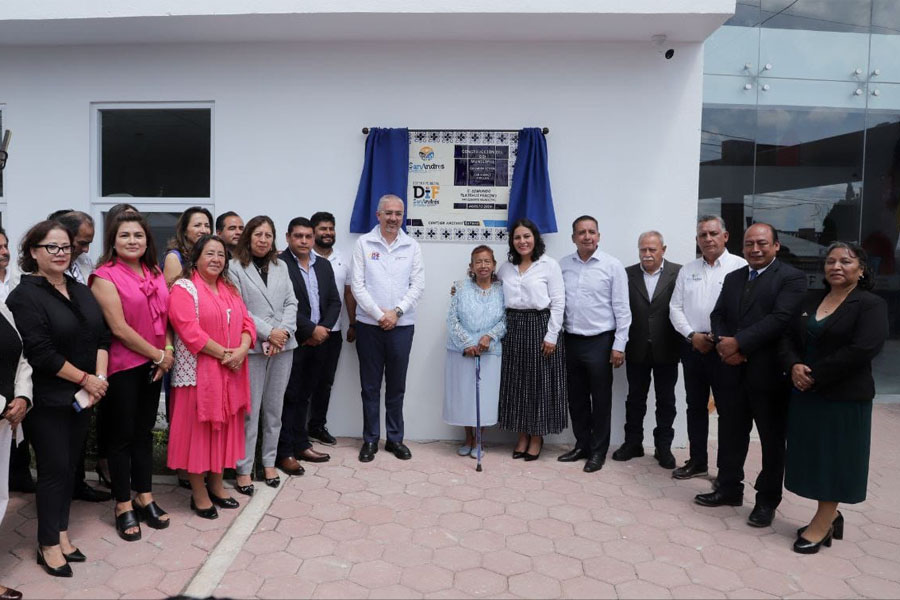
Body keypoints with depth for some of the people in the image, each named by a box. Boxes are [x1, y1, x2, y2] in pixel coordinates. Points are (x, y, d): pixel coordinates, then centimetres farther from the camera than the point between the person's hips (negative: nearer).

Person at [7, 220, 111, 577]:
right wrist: (85, 379, -14)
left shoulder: (81, 292, 9)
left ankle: (61, 534, 28)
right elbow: (40, 353, -19)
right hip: (47, 400, -6)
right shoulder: (25, 296, -12)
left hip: (82, 397, 6)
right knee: (54, 469, 2)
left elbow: (102, 337, 7)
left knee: (70, 466, 13)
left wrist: (99, 378, -7)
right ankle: (49, 545, 17)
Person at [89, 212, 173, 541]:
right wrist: (158, 355, -11)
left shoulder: (155, 273, 9)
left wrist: (168, 350, -5)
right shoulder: (105, 276, -11)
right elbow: (119, 328, -16)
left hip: (152, 365, 6)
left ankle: (145, 498, 27)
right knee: (121, 435, 7)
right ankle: (123, 505, 20)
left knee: (144, 431, 15)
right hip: (122, 366, -6)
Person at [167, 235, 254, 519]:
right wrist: (223, 353, -17)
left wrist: (241, 351, -11)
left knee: (224, 428, 14)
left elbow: (247, 322, 8)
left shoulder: (230, 289, 15)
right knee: (198, 429, 3)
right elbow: (189, 330, -18)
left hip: (230, 373, 7)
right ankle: (198, 494, 16)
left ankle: (216, 485, 28)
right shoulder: (183, 288, -7)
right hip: (198, 372, -6)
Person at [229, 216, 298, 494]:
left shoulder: (281, 266, 15)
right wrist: (268, 332, -13)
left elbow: (291, 303, 9)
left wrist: (284, 331, -7)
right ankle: (243, 469, 8)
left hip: (283, 346, 5)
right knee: (249, 410, -2)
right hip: (252, 347, -4)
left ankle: (269, 462, 22)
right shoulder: (235, 267, -1)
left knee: (274, 408, 10)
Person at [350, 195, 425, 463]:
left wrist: (396, 312, -11)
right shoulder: (364, 243, 1)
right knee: (370, 386, 7)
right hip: (369, 324, -1)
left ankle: (395, 438, 22)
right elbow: (357, 284, -4)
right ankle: (370, 439, 19)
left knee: (396, 386, 10)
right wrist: (379, 314, -11)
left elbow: (418, 285, 1)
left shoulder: (412, 246, 5)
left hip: (401, 325, 1)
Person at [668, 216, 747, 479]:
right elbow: (675, 308, 8)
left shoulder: (740, 267, -6)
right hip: (692, 346, 5)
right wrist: (692, 335, -6)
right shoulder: (687, 270, 10)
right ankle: (697, 461, 26)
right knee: (695, 406, 14)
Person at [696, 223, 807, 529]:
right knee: (730, 433, 15)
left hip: (769, 372, -5)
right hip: (733, 370, 6)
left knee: (772, 440, 9)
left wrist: (738, 342, -21)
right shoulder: (733, 278, 14)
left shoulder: (792, 278, -7)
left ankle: (767, 500, 24)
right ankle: (729, 489, 31)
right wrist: (723, 344, -10)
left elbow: (781, 318, -19)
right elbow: (718, 315, 10)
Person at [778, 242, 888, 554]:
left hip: (844, 397, -6)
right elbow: (788, 338, 7)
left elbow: (862, 350, -20)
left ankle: (823, 524, 17)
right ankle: (830, 516, 28)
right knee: (815, 456, 12)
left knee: (835, 458, 5)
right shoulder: (811, 302, 11)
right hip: (805, 394, 6)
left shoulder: (870, 305, -8)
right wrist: (794, 367, -13)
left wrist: (815, 375, -18)